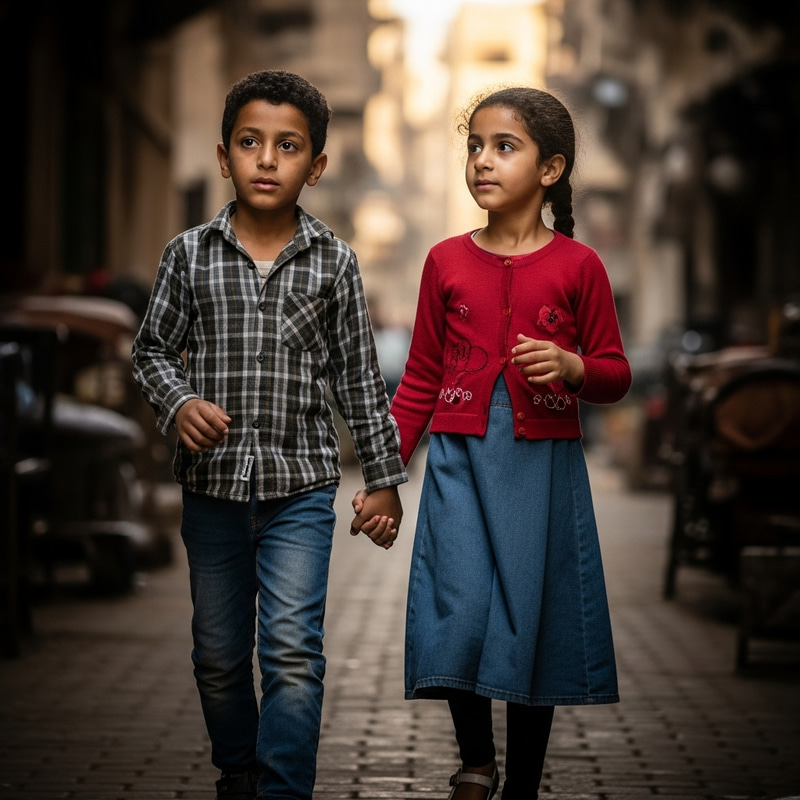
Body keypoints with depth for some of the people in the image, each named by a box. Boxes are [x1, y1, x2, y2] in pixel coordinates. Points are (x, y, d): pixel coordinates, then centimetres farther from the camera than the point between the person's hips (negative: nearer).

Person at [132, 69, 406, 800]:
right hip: (213, 484, 2)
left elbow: (358, 376, 5)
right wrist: (178, 402, -12)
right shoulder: (189, 255, 0)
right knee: (219, 655, 14)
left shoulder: (333, 263, 0)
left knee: (293, 652, -11)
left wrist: (385, 477, 6)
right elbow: (151, 348, 9)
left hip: (300, 487, -2)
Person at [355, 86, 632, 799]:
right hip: (460, 457, 1)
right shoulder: (446, 262, 6)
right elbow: (421, 381, 10)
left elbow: (616, 376, 7)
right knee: (459, 618, -12)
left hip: (543, 465, -1)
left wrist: (572, 366, -15)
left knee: (531, 627, 3)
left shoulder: (577, 265, 1)